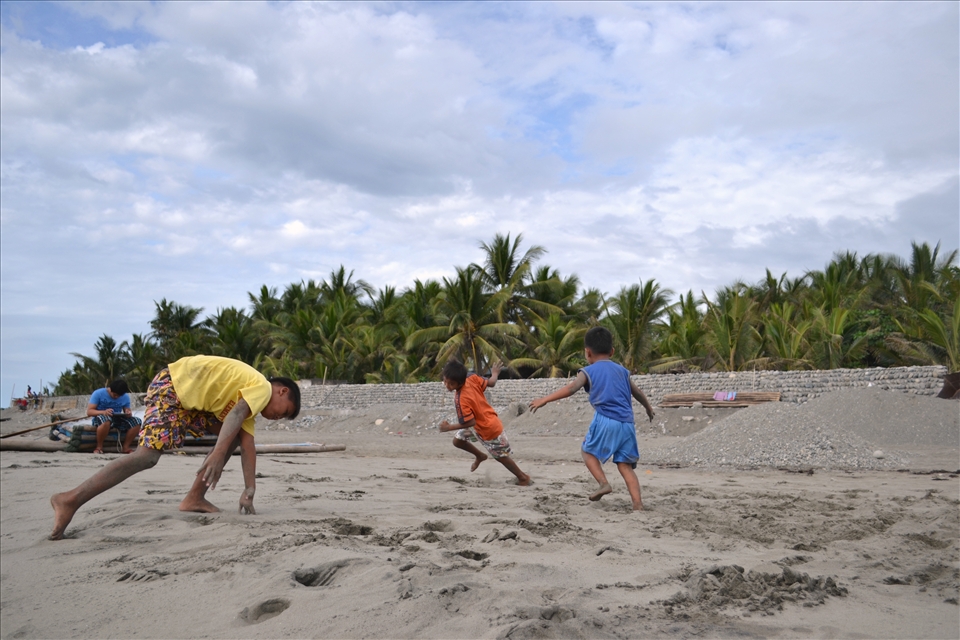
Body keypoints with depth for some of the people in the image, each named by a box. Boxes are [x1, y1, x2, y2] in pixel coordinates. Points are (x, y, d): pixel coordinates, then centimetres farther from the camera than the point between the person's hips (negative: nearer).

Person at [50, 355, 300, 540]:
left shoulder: (250, 398, 18)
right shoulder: (262, 388, -8)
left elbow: (247, 445, 10)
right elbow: (235, 414, -27)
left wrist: (249, 490, 3)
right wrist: (218, 455, -39)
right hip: (171, 386, -10)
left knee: (232, 435, 11)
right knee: (148, 455, -19)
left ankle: (194, 498, 6)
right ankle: (71, 499, -18)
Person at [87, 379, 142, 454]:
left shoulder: (125, 397, 3)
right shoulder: (98, 393, -10)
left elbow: (127, 410, 8)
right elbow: (89, 412, -14)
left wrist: (128, 413, -19)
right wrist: (103, 412, -35)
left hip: (117, 419, 4)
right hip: (100, 418, -4)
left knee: (137, 421, -20)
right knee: (106, 419, -42)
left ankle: (126, 447, -10)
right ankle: (99, 447, -22)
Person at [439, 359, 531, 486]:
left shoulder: (461, 399, -35)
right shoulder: (472, 379, -16)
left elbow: (470, 423, -30)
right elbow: (491, 383, -3)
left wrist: (449, 427, -22)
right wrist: (495, 373, 18)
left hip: (489, 430, -8)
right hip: (489, 421, 8)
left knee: (501, 457, 13)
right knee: (457, 440, 11)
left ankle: (523, 477, 35)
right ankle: (480, 456, 35)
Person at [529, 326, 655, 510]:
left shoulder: (588, 371, 7)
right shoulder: (622, 370, 22)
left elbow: (570, 389, -9)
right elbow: (638, 393, 32)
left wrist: (544, 399, -9)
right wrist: (649, 409, 50)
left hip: (605, 420, -5)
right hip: (627, 423, 5)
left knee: (587, 450, 17)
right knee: (625, 465, 9)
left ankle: (603, 483, 0)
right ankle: (638, 503, -2)